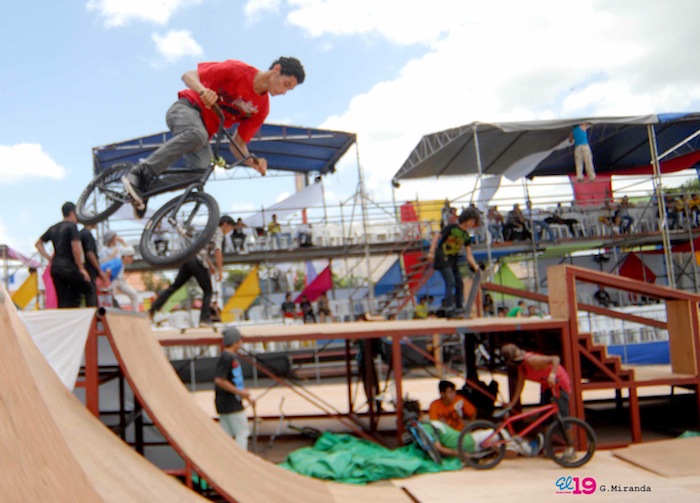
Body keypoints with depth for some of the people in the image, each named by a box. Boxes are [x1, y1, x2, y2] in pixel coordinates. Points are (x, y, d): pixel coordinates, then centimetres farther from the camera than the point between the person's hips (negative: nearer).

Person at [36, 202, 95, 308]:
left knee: (62, 301, 7)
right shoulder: (72, 226, -5)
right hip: (68, 266, -7)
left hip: (55, 267, 7)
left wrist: (49, 258, 19)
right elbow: (75, 248, -14)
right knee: (89, 289, 2)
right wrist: (81, 268, -10)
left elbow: (38, 244, 25)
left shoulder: (53, 228, 17)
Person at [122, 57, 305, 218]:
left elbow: (238, 144, 2)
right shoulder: (238, 70, -13)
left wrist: (252, 162, -19)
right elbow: (189, 76, -12)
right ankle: (140, 174, -34)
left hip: (205, 131, 6)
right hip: (187, 108, -5)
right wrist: (203, 90, -35)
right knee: (197, 135, -39)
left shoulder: (262, 108, 2)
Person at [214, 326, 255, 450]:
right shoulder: (226, 358, -17)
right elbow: (219, 380, -25)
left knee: (226, 435, 12)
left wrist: (247, 397, 21)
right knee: (242, 433, -2)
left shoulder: (232, 357, 13)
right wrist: (240, 392, -21)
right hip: (230, 405, -9)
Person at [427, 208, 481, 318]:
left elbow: (469, 254, 12)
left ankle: (459, 309, 10)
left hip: (453, 261, 8)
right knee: (450, 282, -18)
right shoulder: (452, 227, -7)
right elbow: (437, 236, -8)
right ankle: (449, 309, -20)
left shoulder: (466, 236, 11)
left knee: (459, 284, 4)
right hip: (443, 258, -8)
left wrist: (474, 265, -1)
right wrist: (431, 252, -16)